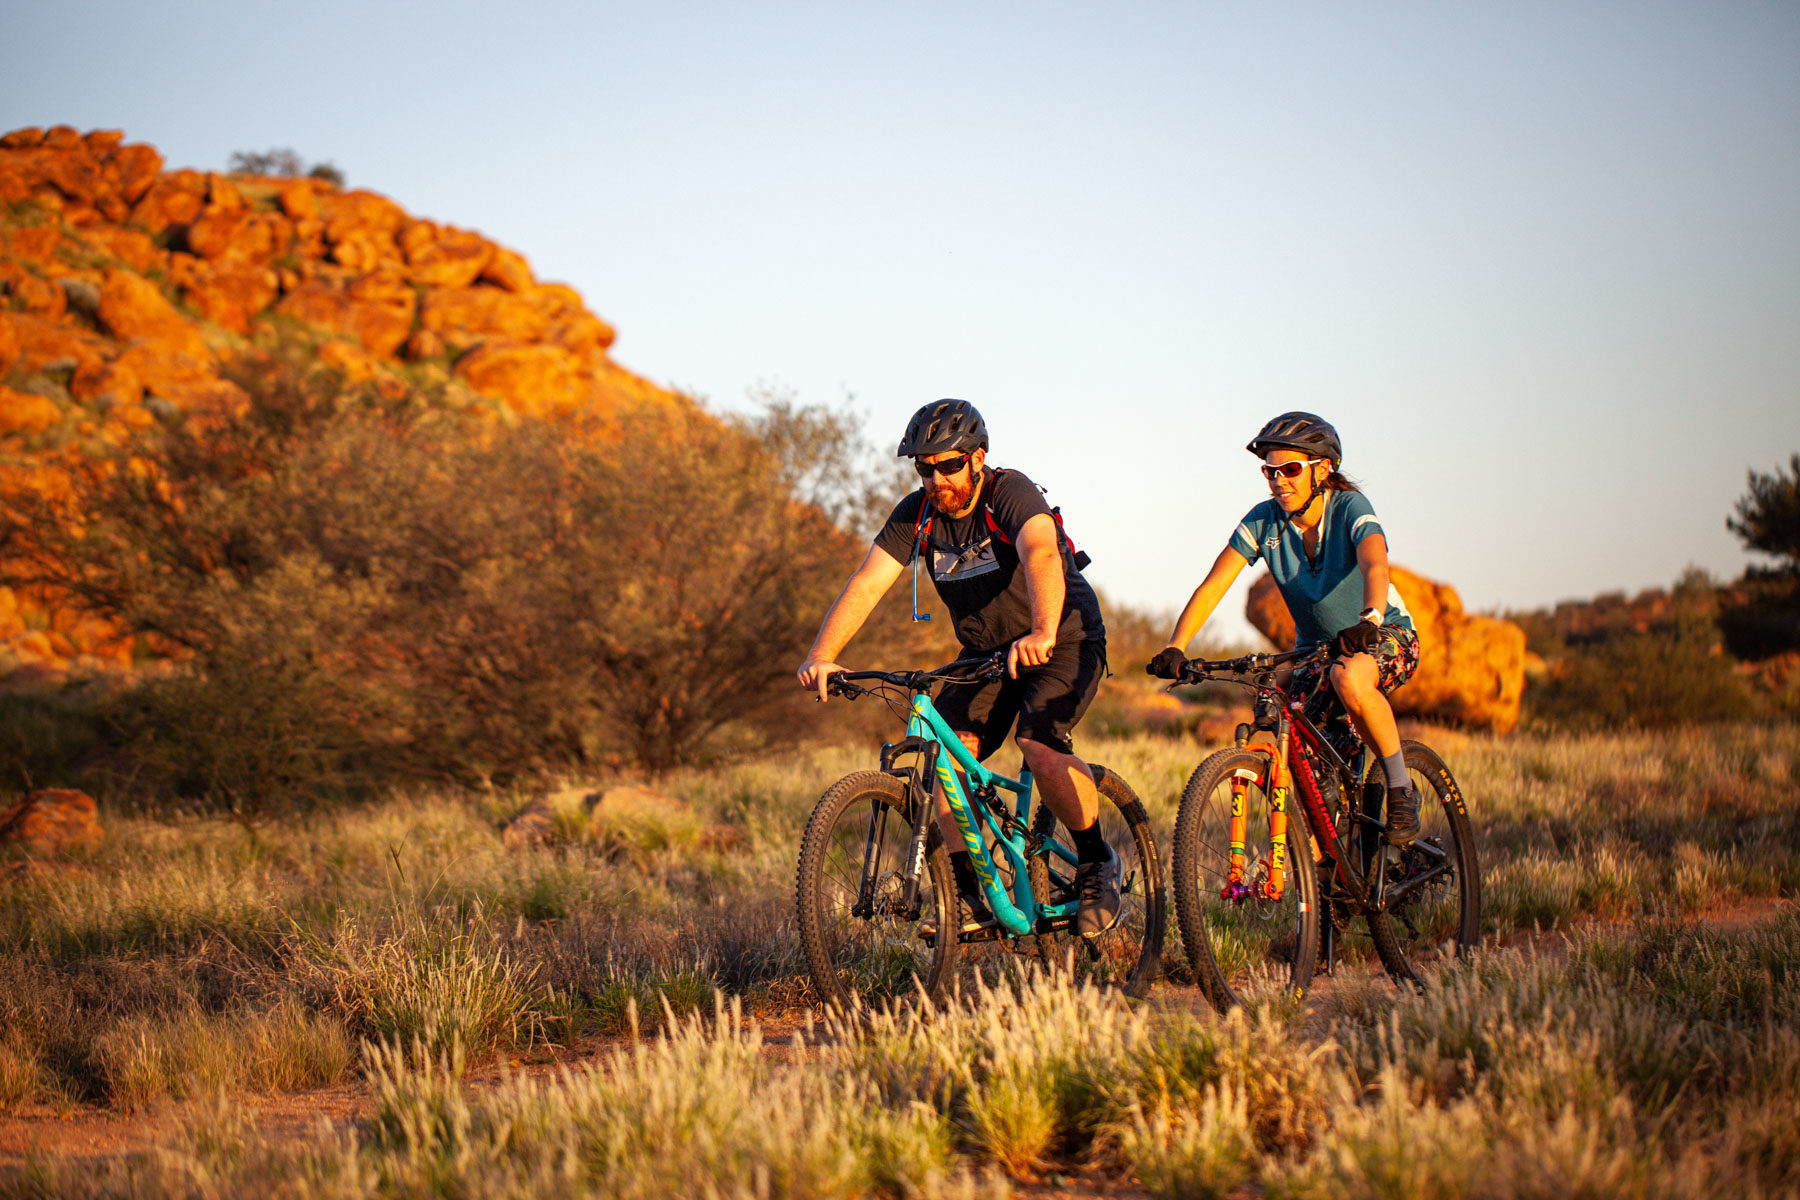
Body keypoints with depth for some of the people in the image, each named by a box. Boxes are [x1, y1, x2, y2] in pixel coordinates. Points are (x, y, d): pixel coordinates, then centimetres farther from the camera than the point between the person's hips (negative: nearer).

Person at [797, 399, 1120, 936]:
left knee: (1040, 746, -28)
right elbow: (865, 584, -17)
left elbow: (1042, 555, -44)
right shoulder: (916, 515, -9)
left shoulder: (1011, 494, -25)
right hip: (985, 651, 6)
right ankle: (972, 892, -7)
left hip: (1065, 638, -6)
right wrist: (820, 657, -32)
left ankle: (1096, 864, -6)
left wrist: (1042, 634, -61)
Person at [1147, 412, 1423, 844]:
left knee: (1349, 678, -38)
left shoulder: (1350, 508, -20)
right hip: (1316, 646, 5)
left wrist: (1369, 619, -61)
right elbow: (1212, 586, -19)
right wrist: (1174, 648, -34)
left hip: (1387, 637, -4)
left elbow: (1375, 566, -40)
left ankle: (1401, 788, -20)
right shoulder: (1264, 521, -11)